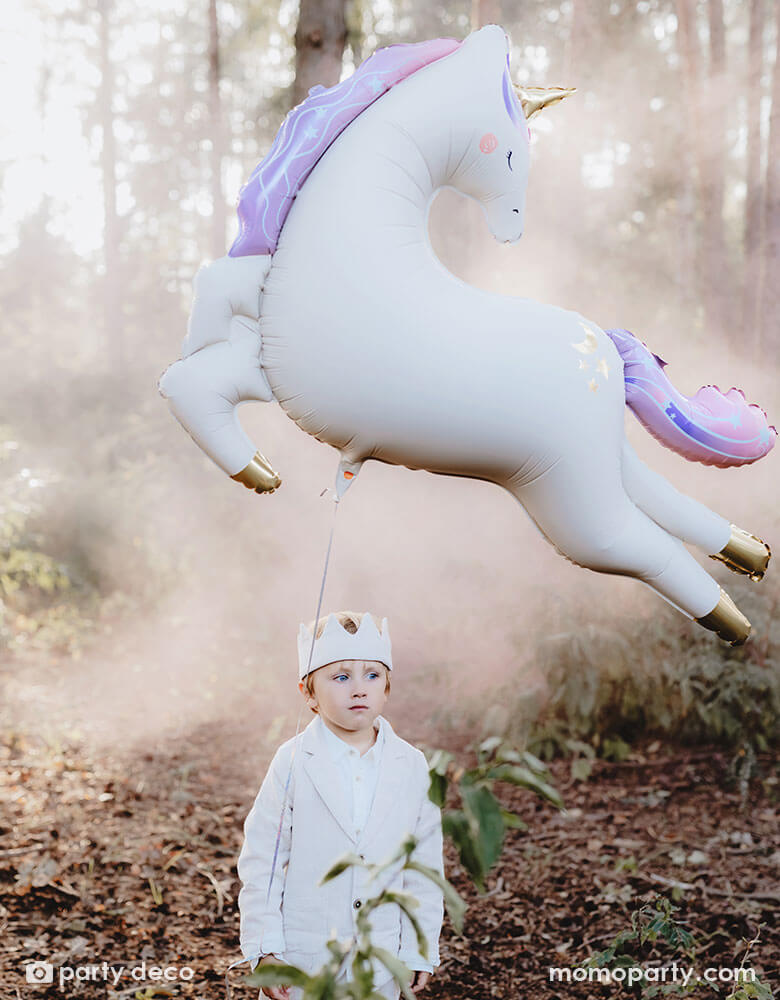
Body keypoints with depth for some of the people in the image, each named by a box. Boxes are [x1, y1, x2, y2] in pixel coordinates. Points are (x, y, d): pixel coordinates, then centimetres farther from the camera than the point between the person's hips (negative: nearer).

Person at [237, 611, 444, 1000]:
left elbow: (425, 865, 4)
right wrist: (265, 950, -9)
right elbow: (260, 861, -7)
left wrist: (420, 951, 4)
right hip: (301, 961, -2)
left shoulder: (412, 767, -2)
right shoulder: (294, 763, -9)